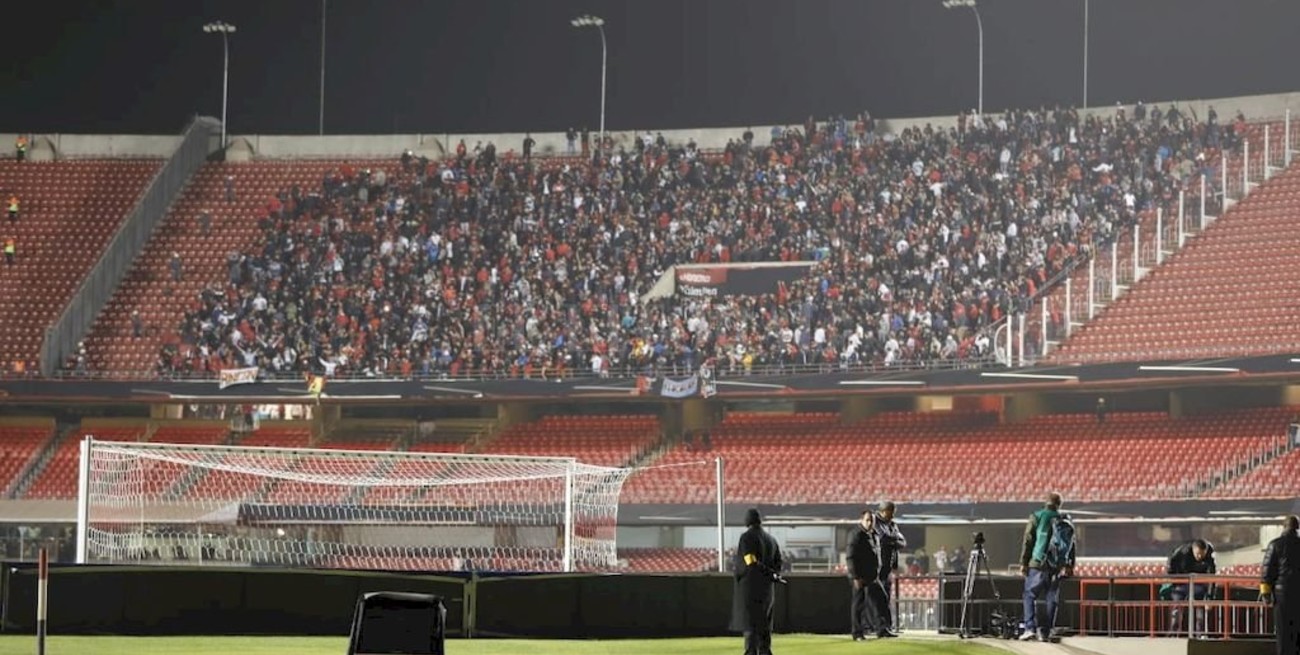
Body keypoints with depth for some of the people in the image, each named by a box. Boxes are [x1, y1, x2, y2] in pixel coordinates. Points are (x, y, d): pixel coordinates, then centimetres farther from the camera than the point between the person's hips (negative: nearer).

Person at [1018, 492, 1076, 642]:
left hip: (1038, 564, -3)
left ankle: (1030, 628, -9)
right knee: (1052, 599, 9)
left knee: (1030, 595, 5)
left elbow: (1028, 541, -4)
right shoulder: (1066, 521, 8)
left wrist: (1024, 563, -1)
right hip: (1057, 567, 3)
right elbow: (1071, 545, 10)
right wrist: (1070, 566, 16)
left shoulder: (1037, 517, -2)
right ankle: (1045, 632, 6)